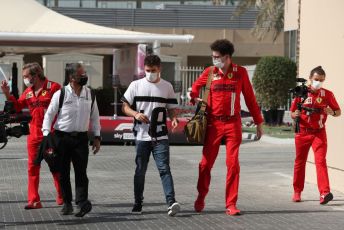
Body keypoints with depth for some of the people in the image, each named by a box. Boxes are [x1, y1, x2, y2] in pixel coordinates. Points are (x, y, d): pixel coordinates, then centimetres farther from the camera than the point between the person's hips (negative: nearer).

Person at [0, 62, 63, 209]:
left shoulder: (53, 87, -8)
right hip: (34, 135, 6)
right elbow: (17, 106, 14)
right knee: (32, 167, 4)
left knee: (55, 167, 4)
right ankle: (34, 200, 7)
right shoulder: (28, 92, 13)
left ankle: (61, 197, 19)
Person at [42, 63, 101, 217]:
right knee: (63, 172, 5)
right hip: (62, 137, -1)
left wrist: (97, 137, 10)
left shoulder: (89, 94, 6)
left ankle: (82, 202, -15)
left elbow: (94, 116, 14)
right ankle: (67, 203, 14)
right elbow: (49, 115, 0)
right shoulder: (60, 94, -5)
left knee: (81, 171, -10)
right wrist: (46, 136, -8)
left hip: (81, 137, 1)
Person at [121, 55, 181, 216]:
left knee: (164, 168, -11)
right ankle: (138, 204, 18)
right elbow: (125, 107, 6)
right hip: (141, 135, 1)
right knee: (140, 171, 8)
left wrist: (174, 118, -11)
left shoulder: (167, 87, 7)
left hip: (160, 136, -1)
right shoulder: (136, 85, 4)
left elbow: (171, 109, 12)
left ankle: (171, 203, -19)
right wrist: (136, 114, -15)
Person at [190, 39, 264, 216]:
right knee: (206, 163, 3)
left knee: (233, 163, -3)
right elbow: (196, 87, 19)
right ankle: (201, 198, 24)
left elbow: (250, 98, 7)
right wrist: (195, 98, -3)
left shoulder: (240, 72, 1)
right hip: (213, 123, 1)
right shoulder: (210, 72, 3)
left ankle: (231, 204, 3)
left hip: (233, 123, -1)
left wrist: (258, 122, 8)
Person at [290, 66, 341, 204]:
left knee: (321, 160, -15)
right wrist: (295, 114, -18)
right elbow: (292, 113, 5)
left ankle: (325, 193, -23)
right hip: (302, 132, 1)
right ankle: (297, 191, 24)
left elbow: (338, 112, 5)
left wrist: (332, 112, -17)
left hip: (319, 133, -1)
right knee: (300, 162, 10)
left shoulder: (327, 94, -2)